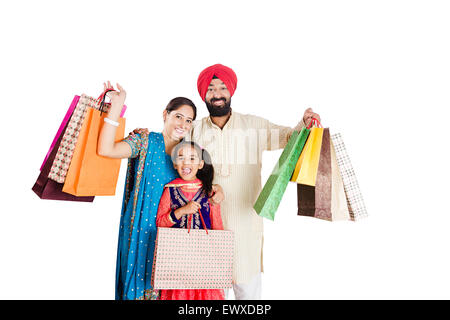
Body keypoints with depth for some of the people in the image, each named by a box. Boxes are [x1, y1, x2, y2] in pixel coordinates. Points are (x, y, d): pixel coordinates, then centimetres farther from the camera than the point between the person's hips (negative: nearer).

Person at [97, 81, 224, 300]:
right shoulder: (145, 141, -6)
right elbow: (105, 149, -20)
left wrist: (217, 188, -9)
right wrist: (116, 105, -20)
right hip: (143, 227, -3)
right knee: (141, 276, 7)